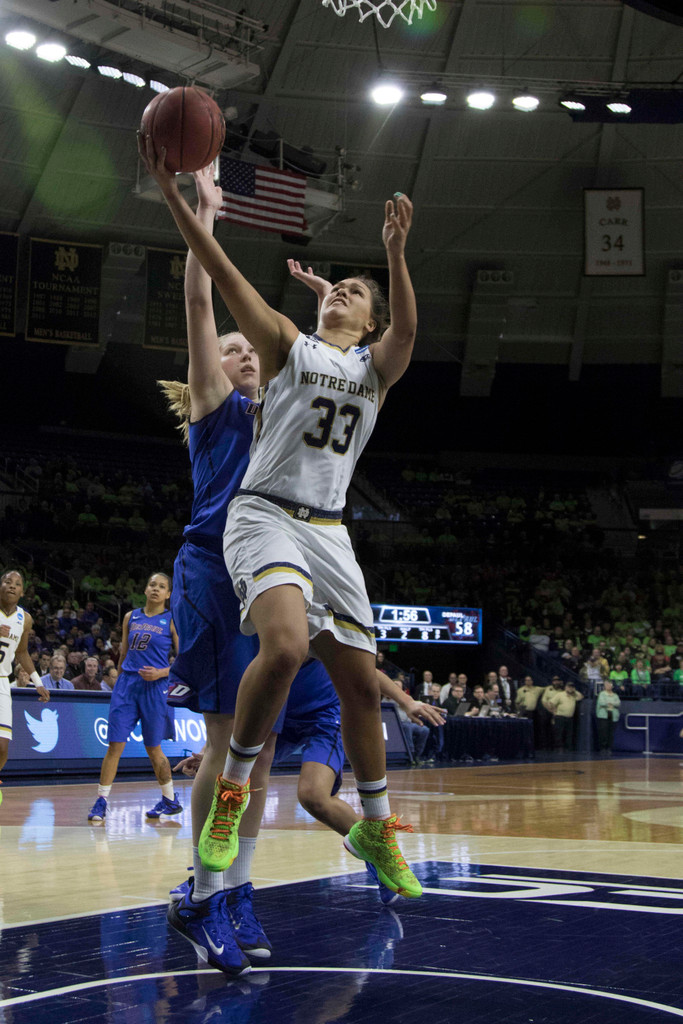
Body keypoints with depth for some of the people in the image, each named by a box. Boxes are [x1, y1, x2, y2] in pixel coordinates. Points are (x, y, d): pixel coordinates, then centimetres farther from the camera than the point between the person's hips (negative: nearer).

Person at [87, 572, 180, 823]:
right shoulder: (131, 617, 12)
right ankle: (101, 802, 0)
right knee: (114, 745, -5)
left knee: (153, 748, 4)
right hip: (126, 683, 3)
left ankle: (170, 800, 21)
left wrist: (161, 673, -15)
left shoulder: (172, 621, 0)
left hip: (154, 688, -3)